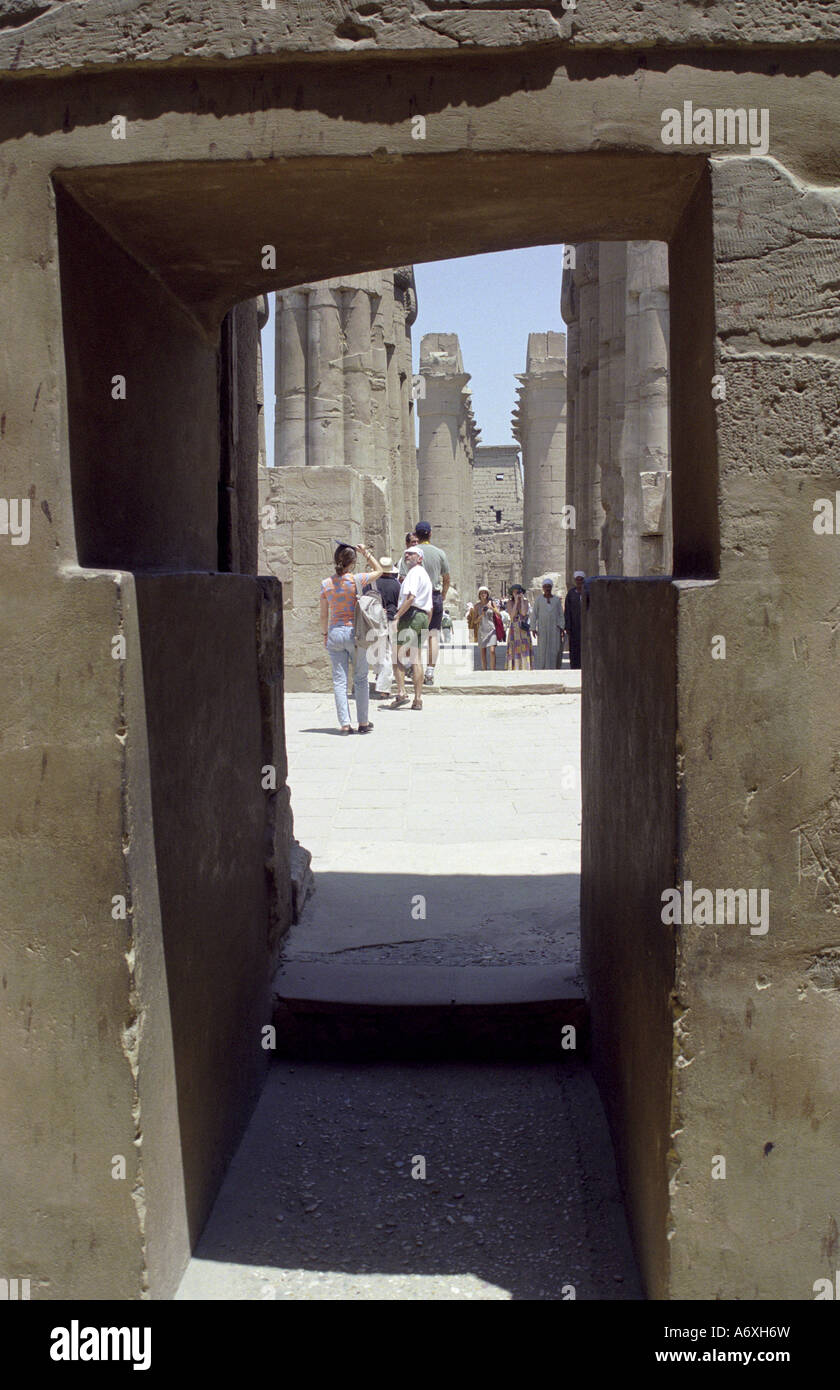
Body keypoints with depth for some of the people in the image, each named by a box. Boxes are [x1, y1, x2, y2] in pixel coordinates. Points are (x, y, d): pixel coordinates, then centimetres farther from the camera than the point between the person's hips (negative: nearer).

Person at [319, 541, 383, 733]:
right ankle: (363, 722, 12)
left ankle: (345, 723, 0)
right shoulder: (356, 580, -9)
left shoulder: (326, 584, 0)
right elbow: (379, 570, 8)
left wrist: (325, 634, 17)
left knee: (340, 680, 4)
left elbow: (324, 615, 5)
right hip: (354, 631, -2)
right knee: (360, 679, 9)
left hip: (335, 633, 3)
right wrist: (365, 552, 11)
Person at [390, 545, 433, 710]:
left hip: (410, 615, -9)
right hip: (423, 617, 9)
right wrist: (425, 626, 27)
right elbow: (430, 608, 24)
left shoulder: (415, 572, -6)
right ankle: (418, 700, 4)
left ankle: (401, 693, -16)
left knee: (396, 655, -7)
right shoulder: (426, 576, 25)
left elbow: (410, 597, -20)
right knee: (416, 659, 7)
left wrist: (396, 616, -23)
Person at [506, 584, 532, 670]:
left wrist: (522, 600, -10)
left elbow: (524, 613, -13)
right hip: (514, 630, 0)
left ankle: (525, 669, -5)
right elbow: (513, 615, -12)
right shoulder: (510, 602, 2)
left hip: (524, 630, 0)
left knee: (525, 650, -6)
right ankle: (514, 670, 0)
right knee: (514, 651, -3)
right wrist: (516, 601, -13)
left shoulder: (525, 601, 3)